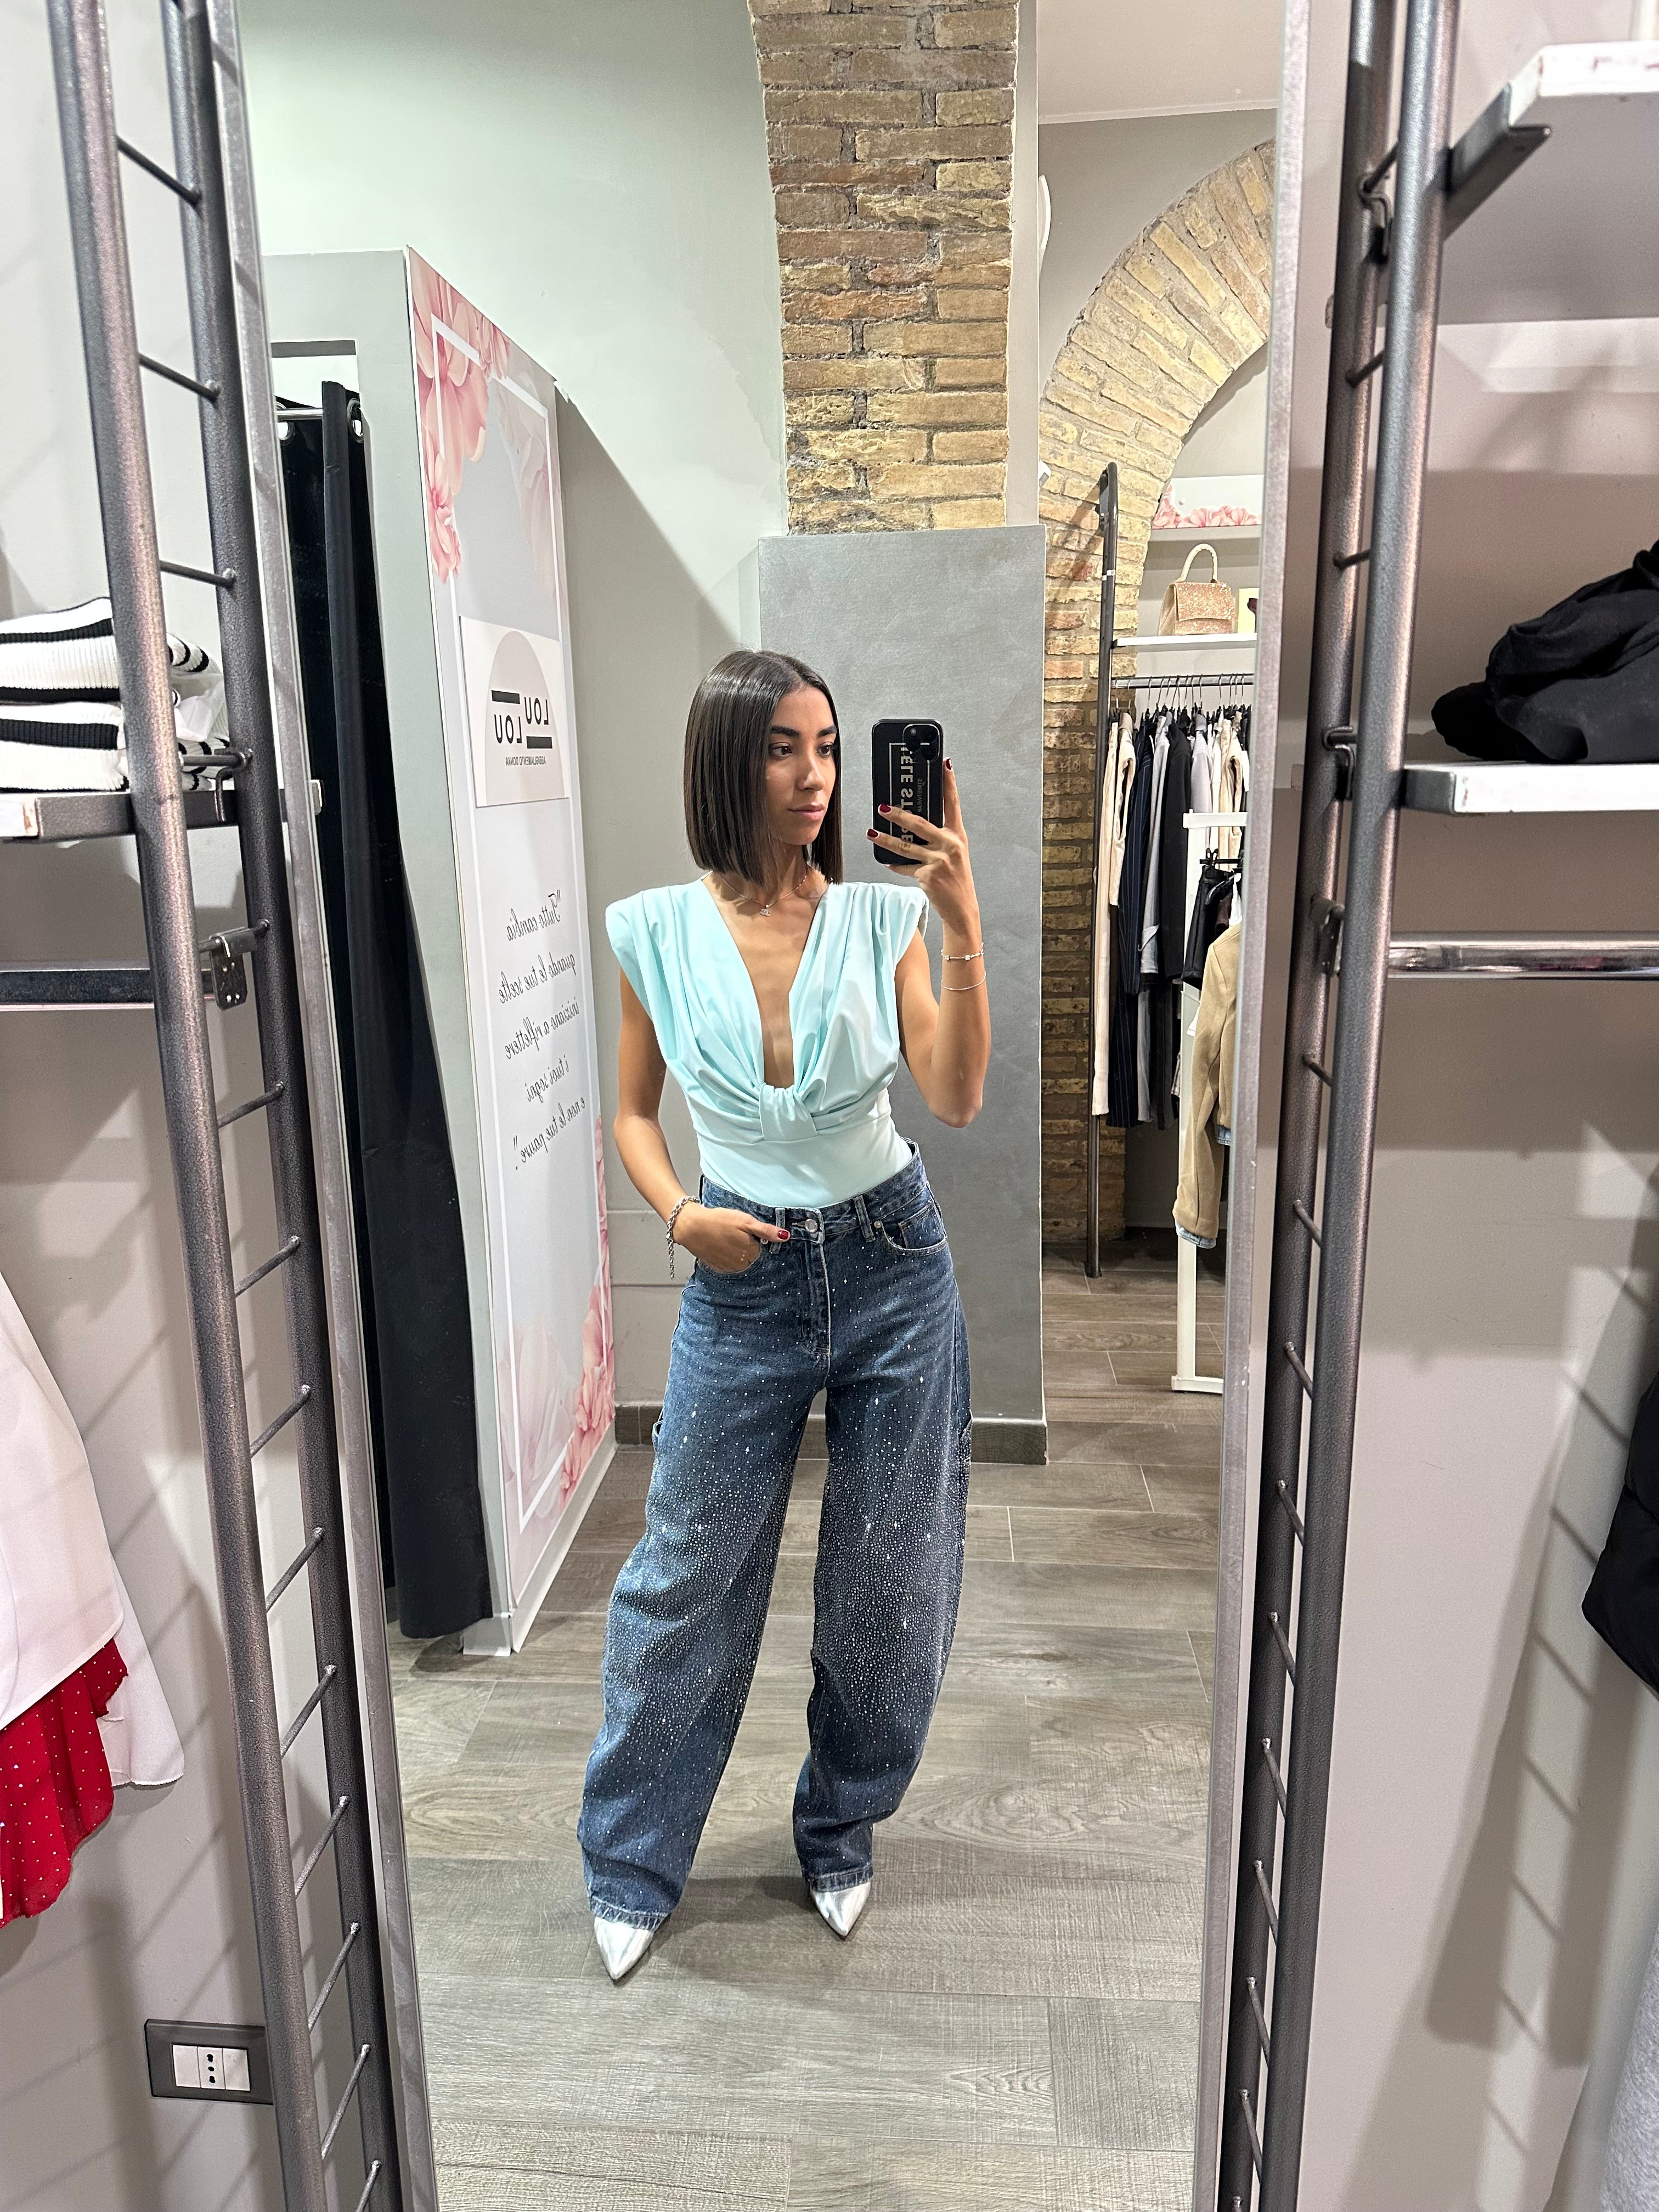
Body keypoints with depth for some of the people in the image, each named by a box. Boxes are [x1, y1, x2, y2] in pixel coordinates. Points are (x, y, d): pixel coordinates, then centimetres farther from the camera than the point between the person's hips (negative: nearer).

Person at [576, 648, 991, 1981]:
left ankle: (841, 1832, 40)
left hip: (893, 1265, 1)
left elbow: (956, 1100, -16)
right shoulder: (657, 932, -5)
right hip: (743, 1283, 0)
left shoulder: (881, 917, -6)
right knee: (687, 1576, 9)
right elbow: (634, 1112, 7)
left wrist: (963, 923, -24)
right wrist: (680, 1216, -10)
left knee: (889, 1582, 13)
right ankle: (631, 1865, 34)